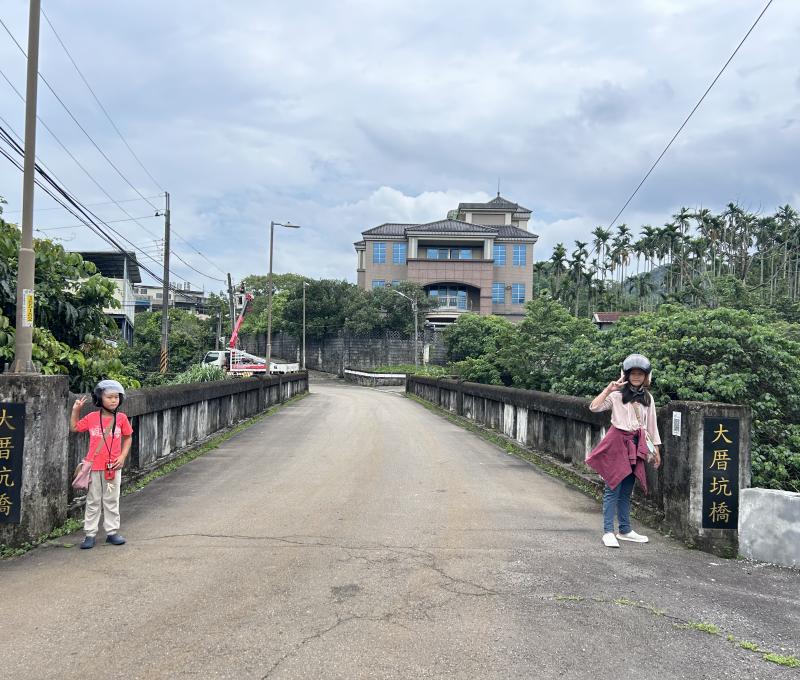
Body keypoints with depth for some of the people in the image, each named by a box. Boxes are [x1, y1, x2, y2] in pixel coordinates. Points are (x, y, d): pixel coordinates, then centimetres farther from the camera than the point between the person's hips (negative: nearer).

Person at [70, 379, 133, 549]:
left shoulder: (121, 418, -2)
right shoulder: (92, 417, -1)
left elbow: (127, 438, 7)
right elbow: (74, 428, 11)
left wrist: (123, 456, -4)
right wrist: (75, 410, 1)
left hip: (113, 467, 0)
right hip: (94, 466, 0)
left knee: (112, 501, 10)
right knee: (93, 502, 9)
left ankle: (112, 532, 20)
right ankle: (90, 534, 16)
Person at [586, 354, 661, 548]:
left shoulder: (648, 398, 11)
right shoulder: (617, 395, -5)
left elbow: (651, 425, 15)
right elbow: (594, 407, -17)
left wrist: (656, 449, 14)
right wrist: (609, 389, -21)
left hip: (636, 446, 5)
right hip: (617, 444, -5)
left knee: (627, 491, 12)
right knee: (613, 489, -4)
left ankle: (625, 530, 21)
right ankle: (608, 532, -1)